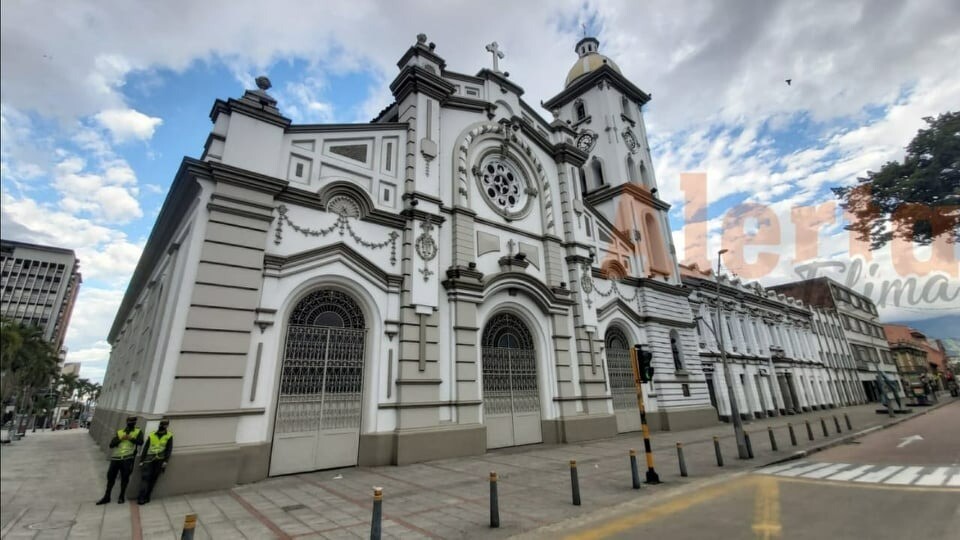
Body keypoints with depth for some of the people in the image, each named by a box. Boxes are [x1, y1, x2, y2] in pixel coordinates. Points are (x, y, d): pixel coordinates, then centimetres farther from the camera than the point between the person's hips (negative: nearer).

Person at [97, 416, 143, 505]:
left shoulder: (138, 432, 6)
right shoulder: (119, 432, 15)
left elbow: (140, 442, -11)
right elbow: (111, 444, 5)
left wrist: (130, 438, -17)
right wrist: (121, 438, -9)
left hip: (128, 458, -3)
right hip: (116, 458, 3)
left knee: (124, 477, -1)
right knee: (110, 476, 7)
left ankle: (121, 496, 14)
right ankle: (106, 497, 23)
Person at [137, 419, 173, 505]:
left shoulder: (169, 436, 6)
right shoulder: (151, 435, 12)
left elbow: (169, 450, 1)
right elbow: (145, 448, 13)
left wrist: (165, 461, -10)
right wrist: (141, 460, 5)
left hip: (159, 460, -1)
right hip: (149, 459, 1)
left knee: (153, 479, 1)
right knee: (145, 477, -9)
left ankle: (146, 497, 9)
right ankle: (141, 498, -6)